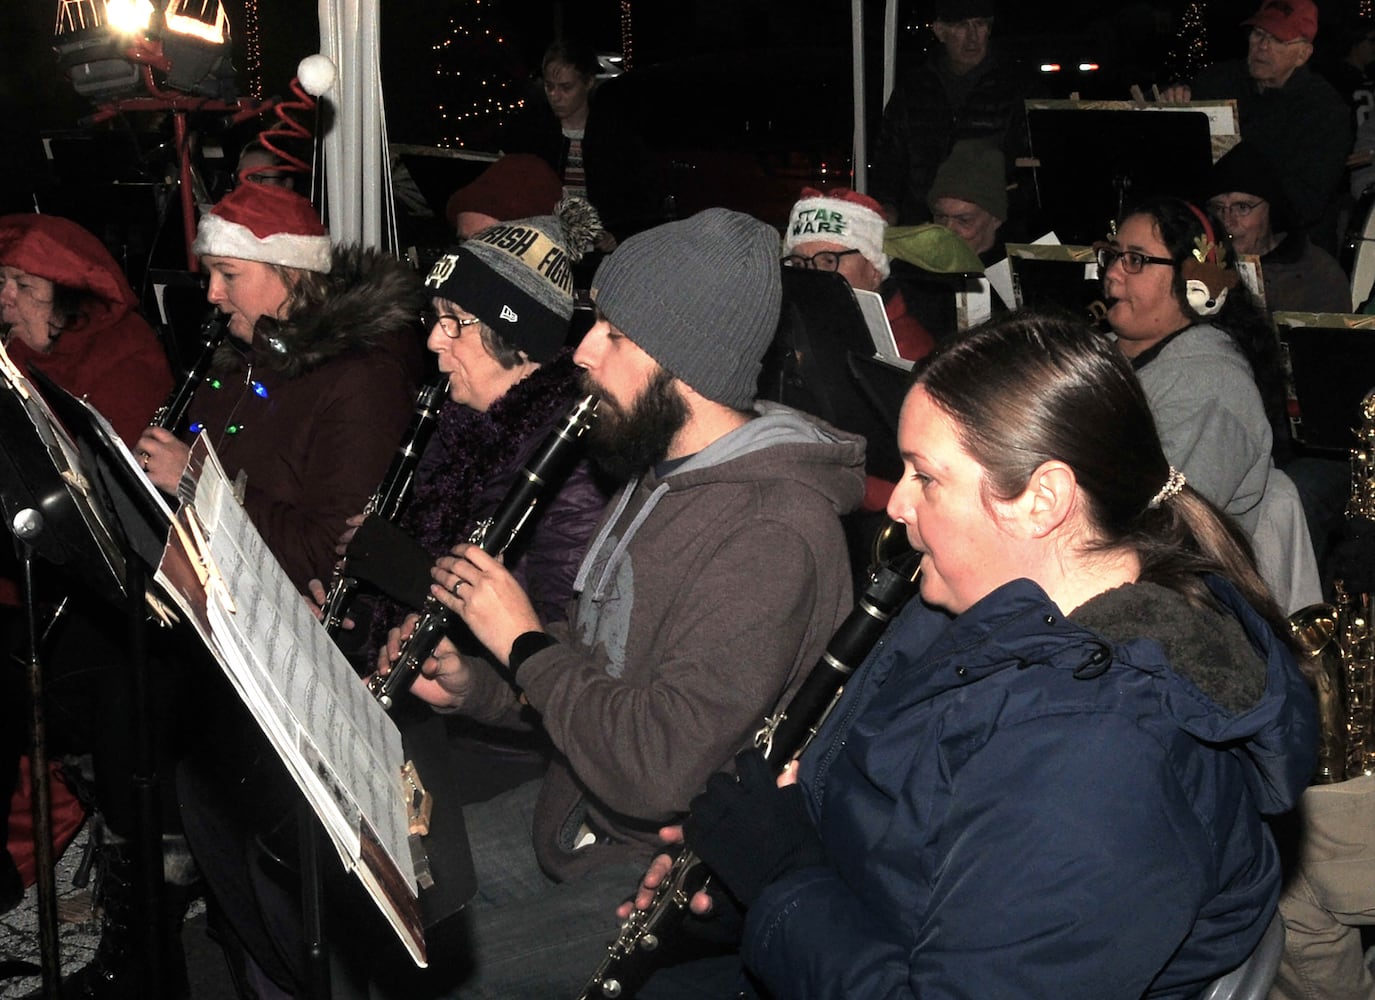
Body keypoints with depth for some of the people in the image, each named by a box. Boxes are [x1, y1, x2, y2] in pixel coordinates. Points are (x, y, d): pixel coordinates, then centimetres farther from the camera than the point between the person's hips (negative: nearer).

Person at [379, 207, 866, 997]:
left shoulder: (775, 531, -27)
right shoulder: (666, 469, 6)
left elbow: (656, 775, -31)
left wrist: (525, 641, -18)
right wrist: (477, 687, 1)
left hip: (654, 870, -9)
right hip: (569, 814, 9)